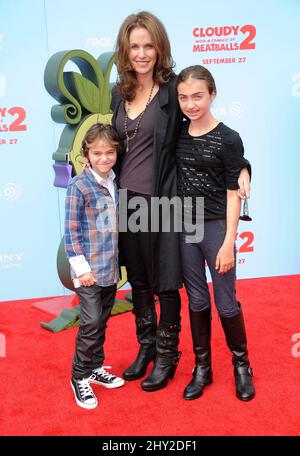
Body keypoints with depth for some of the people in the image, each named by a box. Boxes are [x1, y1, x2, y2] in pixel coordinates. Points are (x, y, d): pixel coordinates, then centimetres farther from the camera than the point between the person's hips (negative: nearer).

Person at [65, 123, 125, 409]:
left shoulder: (116, 183, 6)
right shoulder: (79, 186, -11)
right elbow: (70, 231, -12)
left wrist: (120, 258, 14)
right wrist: (82, 267, -14)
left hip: (111, 267, 6)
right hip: (88, 269, -6)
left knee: (102, 321, 16)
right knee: (91, 323, -4)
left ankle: (96, 368, 32)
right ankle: (80, 377, 14)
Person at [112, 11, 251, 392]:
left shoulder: (173, 89, -9)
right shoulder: (120, 92, 9)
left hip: (161, 201, -6)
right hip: (127, 199, 6)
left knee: (165, 284, 7)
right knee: (137, 281, 17)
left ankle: (167, 357, 26)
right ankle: (146, 348, 36)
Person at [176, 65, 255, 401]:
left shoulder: (228, 140, -9)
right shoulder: (178, 134, 3)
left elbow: (233, 195, -9)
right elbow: (171, 180, 10)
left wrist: (228, 243, -12)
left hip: (215, 227, -3)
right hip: (183, 227, 4)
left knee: (226, 302, 6)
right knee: (196, 300, 13)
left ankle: (241, 364, 29)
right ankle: (202, 367, 29)